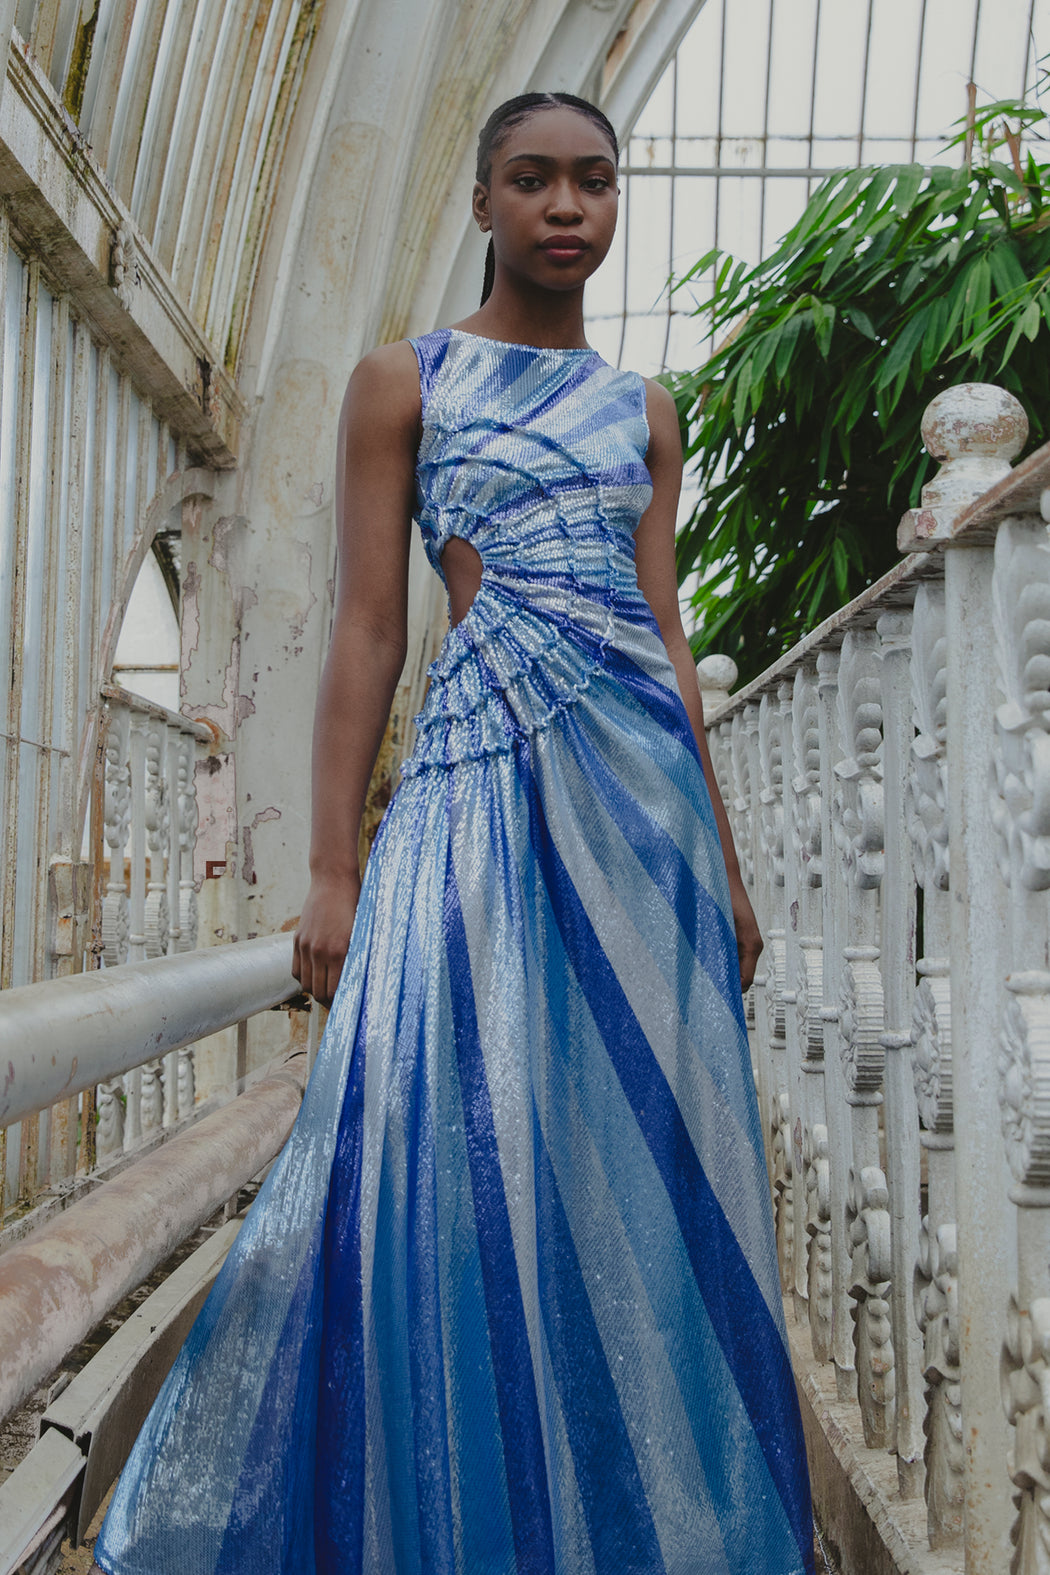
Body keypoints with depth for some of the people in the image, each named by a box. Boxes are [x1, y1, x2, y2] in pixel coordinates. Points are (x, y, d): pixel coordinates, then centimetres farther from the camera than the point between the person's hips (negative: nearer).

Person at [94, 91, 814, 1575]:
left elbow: (669, 636, 16)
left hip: (645, 782, 4)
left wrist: (723, 855, 12)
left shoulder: (642, 409, 18)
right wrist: (332, 869, -7)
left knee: (641, 1148, 5)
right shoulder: (404, 381, 7)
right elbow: (368, 630, 0)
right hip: (487, 772, -4)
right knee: (468, 1139, -7)